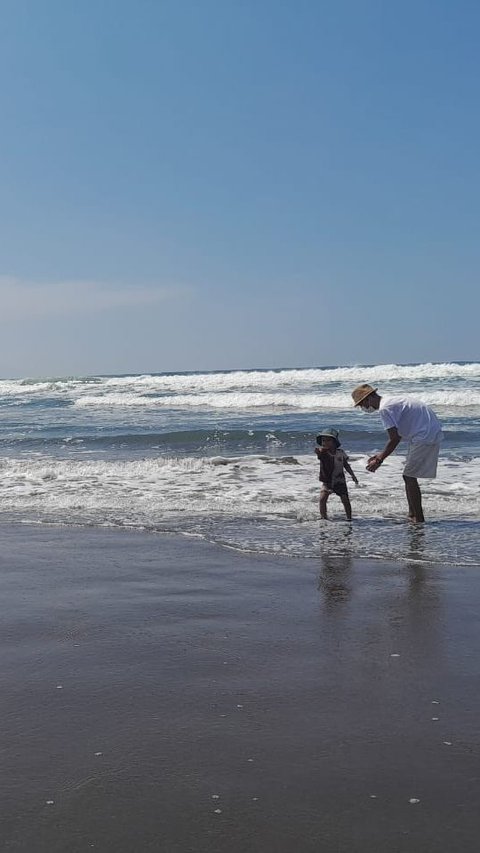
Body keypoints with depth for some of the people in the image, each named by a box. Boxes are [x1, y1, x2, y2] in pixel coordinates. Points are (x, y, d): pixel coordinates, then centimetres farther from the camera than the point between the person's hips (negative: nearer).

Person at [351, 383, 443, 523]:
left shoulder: (384, 409, -14)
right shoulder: (391, 402, 17)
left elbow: (394, 439, -18)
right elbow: (397, 436, 22)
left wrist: (379, 461, -10)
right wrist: (380, 455, 21)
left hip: (425, 437, -10)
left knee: (409, 477, -6)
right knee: (409, 476, 16)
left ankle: (419, 519, -4)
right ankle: (412, 515, 23)